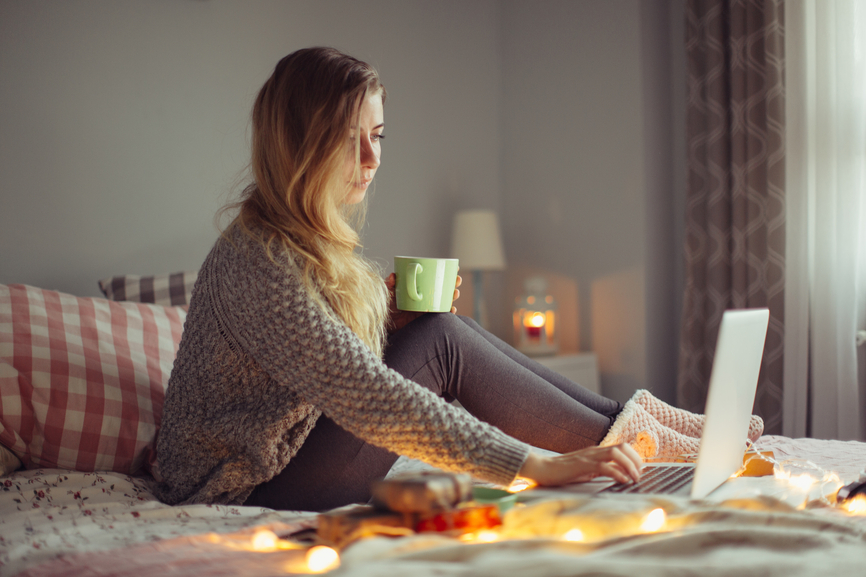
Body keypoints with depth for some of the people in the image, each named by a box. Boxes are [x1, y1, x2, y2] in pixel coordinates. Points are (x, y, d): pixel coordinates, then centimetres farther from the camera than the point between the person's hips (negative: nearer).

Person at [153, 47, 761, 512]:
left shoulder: (312, 239, 6)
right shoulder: (258, 262, -25)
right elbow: (366, 398, -32)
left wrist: (389, 312, -4)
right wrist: (538, 466, -33)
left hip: (294, 448, 9)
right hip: (249, 489, -9)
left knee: (445, 330, -2)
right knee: (442, 342, -17)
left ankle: (621, 421, 2)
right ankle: (618, 440, -4)